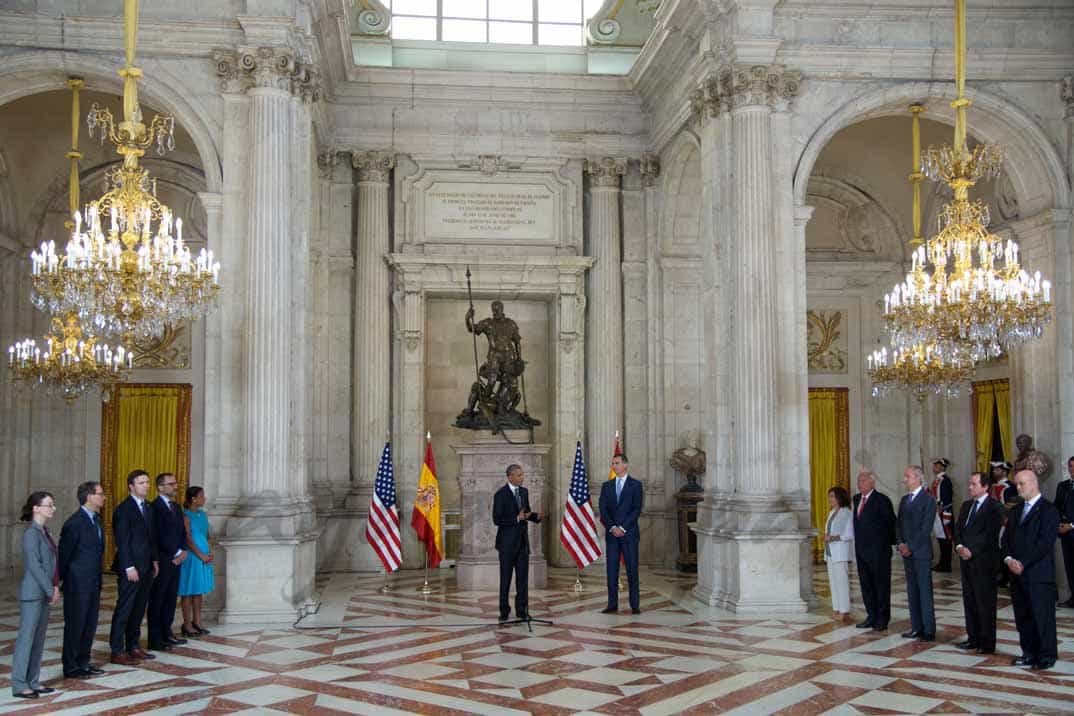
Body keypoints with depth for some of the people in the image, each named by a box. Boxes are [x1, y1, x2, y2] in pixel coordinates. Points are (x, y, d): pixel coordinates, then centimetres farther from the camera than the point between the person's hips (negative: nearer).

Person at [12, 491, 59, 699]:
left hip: (44, 593, 8)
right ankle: (19, 685, 4)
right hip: (32, 594, -8)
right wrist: (50, 591, -14)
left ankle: (33, 681, 19)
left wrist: (55, 587, 3)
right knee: (26, 637, -2)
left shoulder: (44, 532, 12)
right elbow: (34, 566, -17)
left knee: (39, 638, 12)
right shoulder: (31, 534, -14)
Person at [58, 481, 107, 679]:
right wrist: (60, 580, -6)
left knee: (90, 624, 13)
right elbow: (64, 553, -12)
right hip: (77, 584, -8)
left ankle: (83, 663, 24)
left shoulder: (96, 519, 10)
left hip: (93, 583, 8)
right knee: (75, 625, 2)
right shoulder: (74, 523, -17)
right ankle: (70, 668, 12)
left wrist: (97, 577, 14)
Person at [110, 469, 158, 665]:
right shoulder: (124, 509, -11)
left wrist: (154, 560, 14)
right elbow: (122, 541, -14)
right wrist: (129, 567, -17)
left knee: (139, 609, 13)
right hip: (131, 568, -8)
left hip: (146, 567, 8)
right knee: (124, 610, -2)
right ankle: (117, 652, 3)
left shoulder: (147, 508, 15)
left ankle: (133, 646, 21)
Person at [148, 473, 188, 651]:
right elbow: (160, 536, -17)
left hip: (176, 560, 8)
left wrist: (183, 551, 2)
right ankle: (155, 640, 4)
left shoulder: (176, 506, 16)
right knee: (157, 601, 0)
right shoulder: (154, 507, -11)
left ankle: (166, 634, 21)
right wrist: (176, 553, -11)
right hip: (162, 561, -8)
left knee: (171, 598, 12)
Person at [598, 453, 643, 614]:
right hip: (611, 534, 3)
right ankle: (612, 604, 8)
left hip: (629, 533, -3)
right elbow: (603, 510, 4)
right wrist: (612, 527, -9)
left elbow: (636, 510, -6)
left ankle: (635, 605, 3)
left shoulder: (635, 485, 2)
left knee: (632, 570, -1)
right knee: (611, 570, 3)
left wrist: (622, 528, -12)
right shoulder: (606, 486, 11)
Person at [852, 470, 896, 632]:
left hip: (878, 551, -7)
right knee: (866, 585, 12)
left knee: (882, 585, 3)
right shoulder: (857, 498, 10)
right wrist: (858, 542, 13)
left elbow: (892, 522, -7)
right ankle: (872, 617, 21)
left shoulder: (882, 500, -12)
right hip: (861, 550, 7)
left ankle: (882, 619, 10)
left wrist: (889, 542, -1)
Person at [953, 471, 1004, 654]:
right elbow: (958, 529, 11)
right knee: (969, 601, 10)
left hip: (984, 562, -7)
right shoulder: (966, 506, 15)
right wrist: (959, 546, -6)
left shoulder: (995, 508, -9)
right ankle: (973, 638, 18)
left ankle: (987, 643, 5)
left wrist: (971, 551, -17)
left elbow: (990, 535, -15)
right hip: (967, 561, 7)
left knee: (985, 603, -2)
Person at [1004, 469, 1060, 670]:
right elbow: (1006, 538, 14)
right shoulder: (1016, 512, 18)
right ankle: (1029, 653, 19)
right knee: (1023, 617, 10)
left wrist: (1023, 563, -16)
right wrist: (1009, 560, -4)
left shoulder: (1048, 510, -7)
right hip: (1017, 573, 7)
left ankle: (1047, 656, 7)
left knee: (1043, 616, -3)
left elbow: (1045, 543, -15)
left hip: (1039, 574, -7)